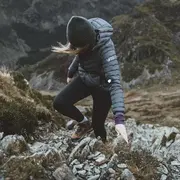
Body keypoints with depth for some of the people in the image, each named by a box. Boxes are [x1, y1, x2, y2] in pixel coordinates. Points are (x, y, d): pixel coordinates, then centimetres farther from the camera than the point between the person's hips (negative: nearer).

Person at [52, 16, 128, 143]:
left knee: (98, 125, -2)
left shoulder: (105, 47, -37)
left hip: (103, 84, -5)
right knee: (59, 103, -9)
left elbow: (115, 82, -45)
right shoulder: (81, 38, -20)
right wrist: (71, 73, 21)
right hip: (85, 78, 5)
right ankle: (85, 123, 16)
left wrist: (119, 118, -53)